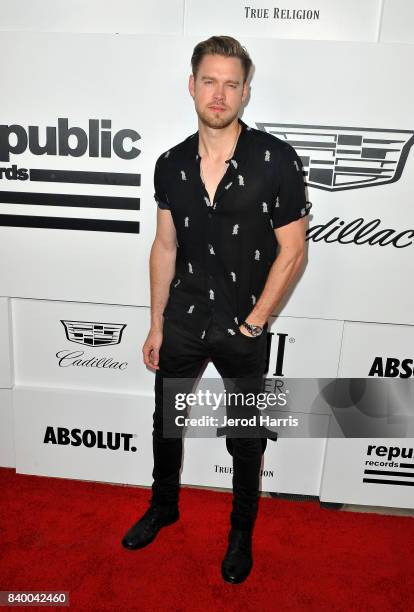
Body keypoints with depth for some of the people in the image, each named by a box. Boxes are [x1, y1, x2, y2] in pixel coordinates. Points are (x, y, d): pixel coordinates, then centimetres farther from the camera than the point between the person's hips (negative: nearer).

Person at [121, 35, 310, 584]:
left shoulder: (276, 159, -13)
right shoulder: (171, 164, -1)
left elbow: (292, 251, -11)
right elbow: (165, 246, 5)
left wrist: (254, 322, -12)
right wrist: (156, 325, 6)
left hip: (244, 329, -3)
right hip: (183, 321, 4)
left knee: (245, 437, 15)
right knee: (166, 421, 20)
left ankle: (242, 532, 42)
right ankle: (164, 507, 49)